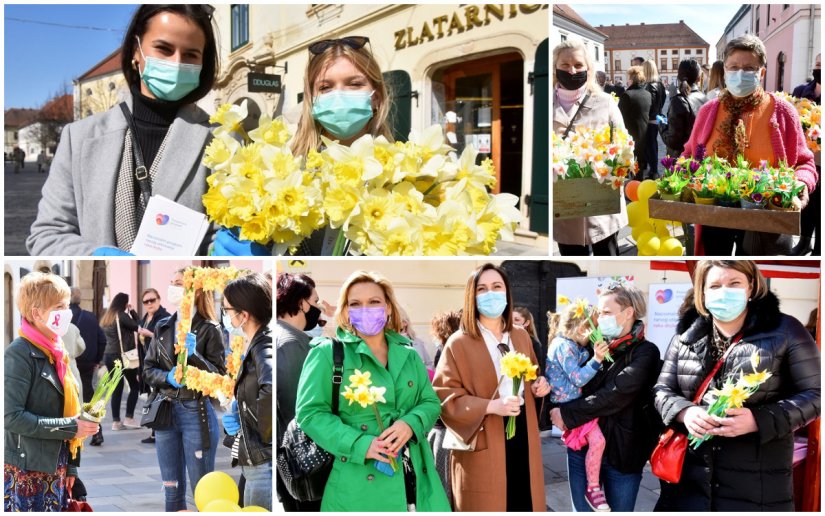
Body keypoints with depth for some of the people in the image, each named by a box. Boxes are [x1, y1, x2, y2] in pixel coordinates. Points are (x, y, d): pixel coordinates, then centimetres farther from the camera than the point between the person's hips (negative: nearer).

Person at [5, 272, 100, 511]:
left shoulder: (56, 352, 11)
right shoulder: (20, 354, -14)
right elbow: (11, 416, -21)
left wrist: (71, 465, 14)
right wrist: (70, 427, -20)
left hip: (56, 468, 8)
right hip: (26, 472, -8)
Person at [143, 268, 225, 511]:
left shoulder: (210, 329, -6)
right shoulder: (162, 327, 9)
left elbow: (220, 376, -8)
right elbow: (148, 369, 9)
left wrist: (195, 356, -23)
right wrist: (167, 377, -11)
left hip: (196, 412, -5)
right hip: (165, 411, 5)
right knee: (172, 490, 12)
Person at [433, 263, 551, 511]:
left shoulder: (521, 336, 10)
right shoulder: (459, 343, -9)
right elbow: (444, 395, -12)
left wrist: (539, 384, 0)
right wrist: (490, 406, -23)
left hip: (523, 434, 5)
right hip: (485, 442, -5)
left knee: (524, 501, 10)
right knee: (489, 505, 2)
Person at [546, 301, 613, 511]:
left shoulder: (571, 344, 13)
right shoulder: (564, 347, -18)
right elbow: (578, 379, -21)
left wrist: (592, 352, 4)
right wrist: (597, 360, -26)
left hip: (573, 401, 11)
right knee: (597, 440, -19)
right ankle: (592, 488, -9)